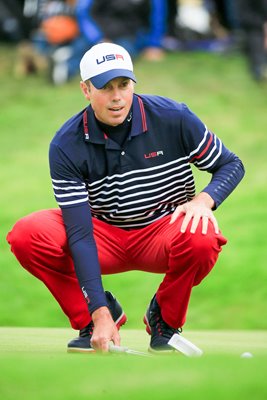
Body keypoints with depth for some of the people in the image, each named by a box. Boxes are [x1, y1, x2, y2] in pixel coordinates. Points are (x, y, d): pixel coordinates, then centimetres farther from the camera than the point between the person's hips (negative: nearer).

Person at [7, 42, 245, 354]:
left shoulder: (174, 118, -15)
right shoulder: (66, 146, -16)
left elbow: (232, 165, -2)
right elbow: (79, 233, -22)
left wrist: (204, 199, -26)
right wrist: (100, 314, -30)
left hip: (163, 231, -1)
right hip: (104, 234, 1)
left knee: (201, 239, -37)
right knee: (26, 235, -26)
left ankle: (166, 320, -5)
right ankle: (90, 318, -2)